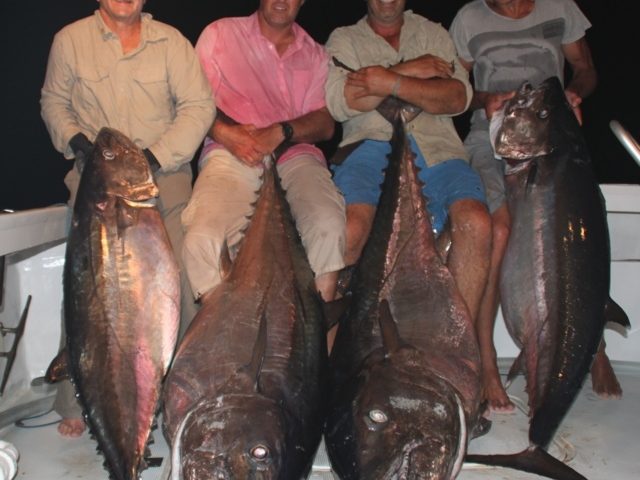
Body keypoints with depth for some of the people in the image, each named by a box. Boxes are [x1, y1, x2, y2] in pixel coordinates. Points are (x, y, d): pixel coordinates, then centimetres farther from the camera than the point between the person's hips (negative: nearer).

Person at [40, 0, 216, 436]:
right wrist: (74, 140, -1)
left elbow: (199, 105, 1)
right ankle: (77, 400, 2)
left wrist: (155, 156, -9)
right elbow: (54, 101, 19)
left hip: (165, 172, 0)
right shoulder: (70, 40, 9)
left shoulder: (171, 41, 5)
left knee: (186, 273, -14)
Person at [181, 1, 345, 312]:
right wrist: (224, 132, -11)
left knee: (329, 225, -31)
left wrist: (280, 132, -10)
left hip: (294, 152, 1)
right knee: (202, 237, -31)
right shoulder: (219, 34, 18)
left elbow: (325, 124, 10)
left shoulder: (314, 53, 22)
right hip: (232, 154, -1)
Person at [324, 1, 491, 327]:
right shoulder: (344, 39, 21)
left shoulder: (433, 34, 24)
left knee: (476, 222, -27)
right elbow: (338, 102, -1)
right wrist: (409, 70, -1)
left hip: (434, 147, 2)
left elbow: (459, 97, 5)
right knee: (350, 228, -33)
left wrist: (391, 81, -6)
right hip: (369, 145, -1)